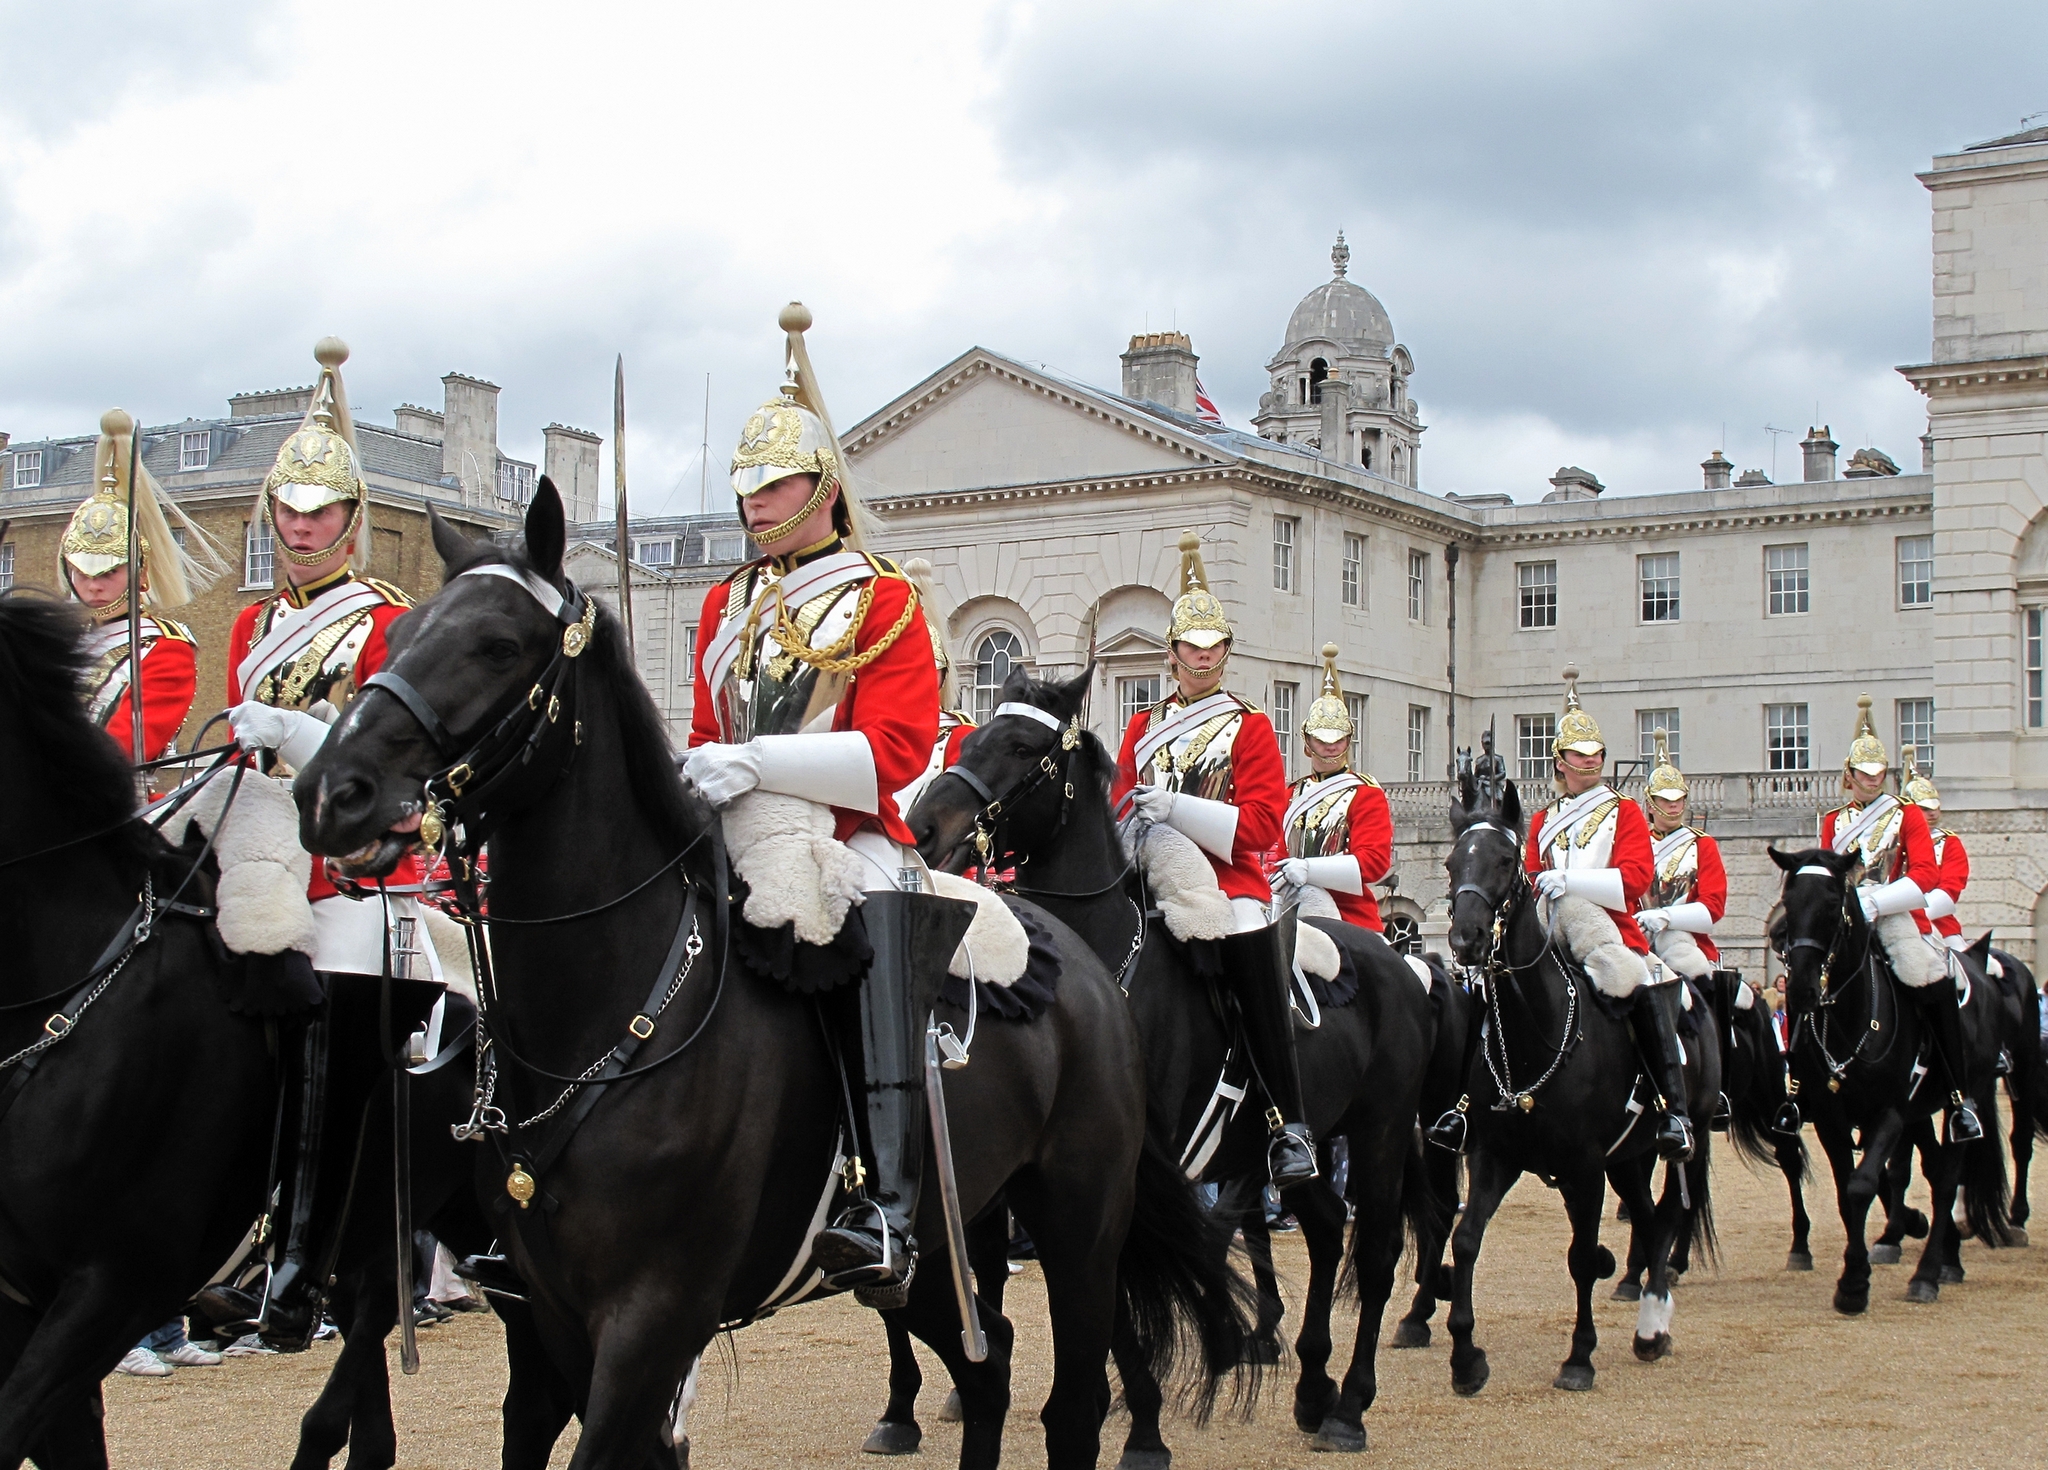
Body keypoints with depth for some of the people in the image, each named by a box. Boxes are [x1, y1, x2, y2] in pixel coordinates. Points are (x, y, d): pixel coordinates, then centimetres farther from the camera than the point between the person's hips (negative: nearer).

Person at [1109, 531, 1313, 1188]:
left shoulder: (1249, 726, 3)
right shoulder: (1143, 726, 15)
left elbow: (1263, 821, -8)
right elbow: (1120, 802, 16)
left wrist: (1177, 808, -19)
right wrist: (1138, 816, -8)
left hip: (1231, 890, -3)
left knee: (1265, 1015, -6)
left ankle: (1291, 1129, 2)